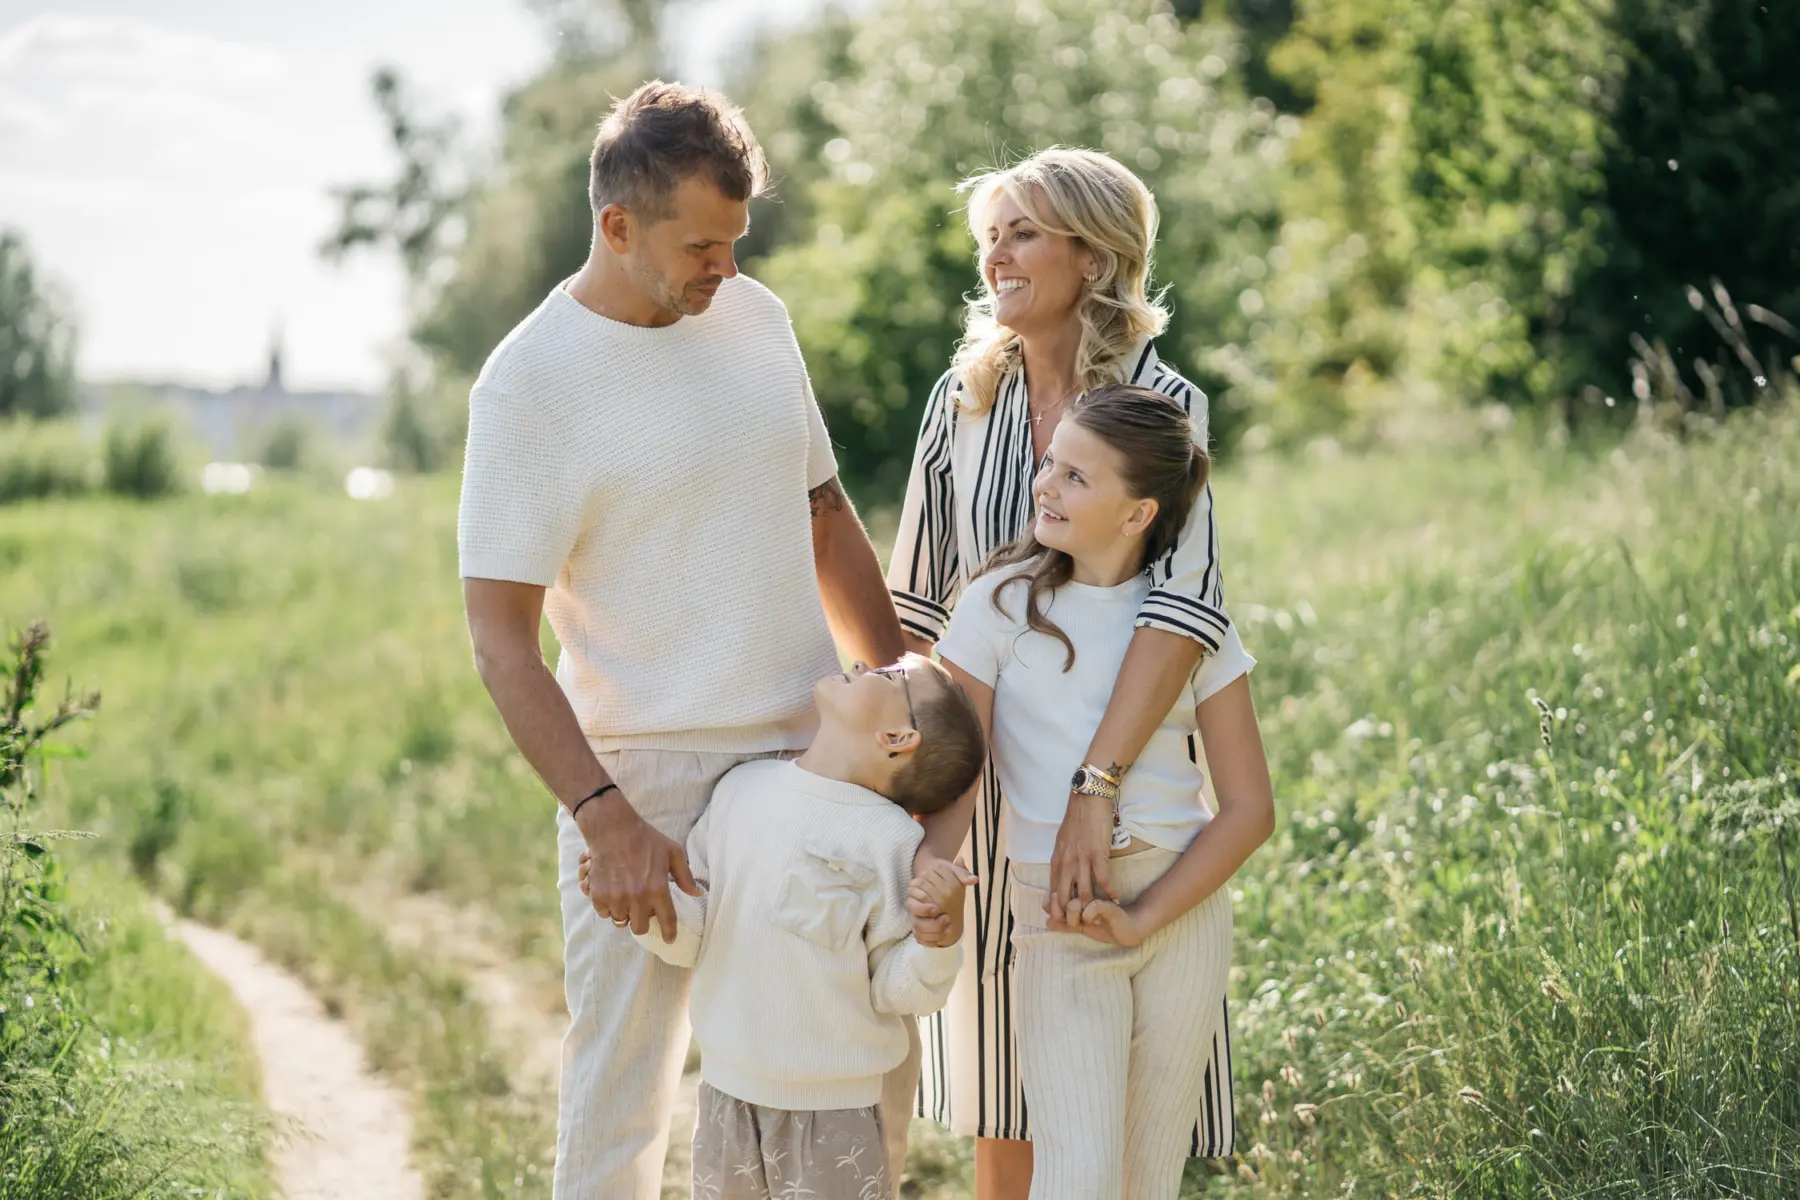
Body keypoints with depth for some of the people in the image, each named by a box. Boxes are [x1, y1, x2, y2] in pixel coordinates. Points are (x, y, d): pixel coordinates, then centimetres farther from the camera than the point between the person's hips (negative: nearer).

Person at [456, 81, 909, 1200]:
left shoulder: (758, 318, 7)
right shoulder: (530, 381, -12)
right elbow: (500, 639, -14)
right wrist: (606, 819, -23)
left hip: (810, 755, 6)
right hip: (644, 779, -5)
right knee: (620, 1098, 1)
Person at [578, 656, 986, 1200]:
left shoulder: (888, 838, -15)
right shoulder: (742, 788, 0)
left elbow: (899, 990, -12)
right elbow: (691, 934, 4)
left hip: (834, 1110, -5)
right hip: (727, 1091, 5)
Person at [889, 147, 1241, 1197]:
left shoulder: (1161, 403, -10)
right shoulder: (965, 398, 3)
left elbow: (1187, 600, -24)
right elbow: (918, 605, 8)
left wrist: (1098, 786, -34)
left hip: (1124, 755, -3)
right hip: (988, 761, 3)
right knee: (1005, 1102, 10)